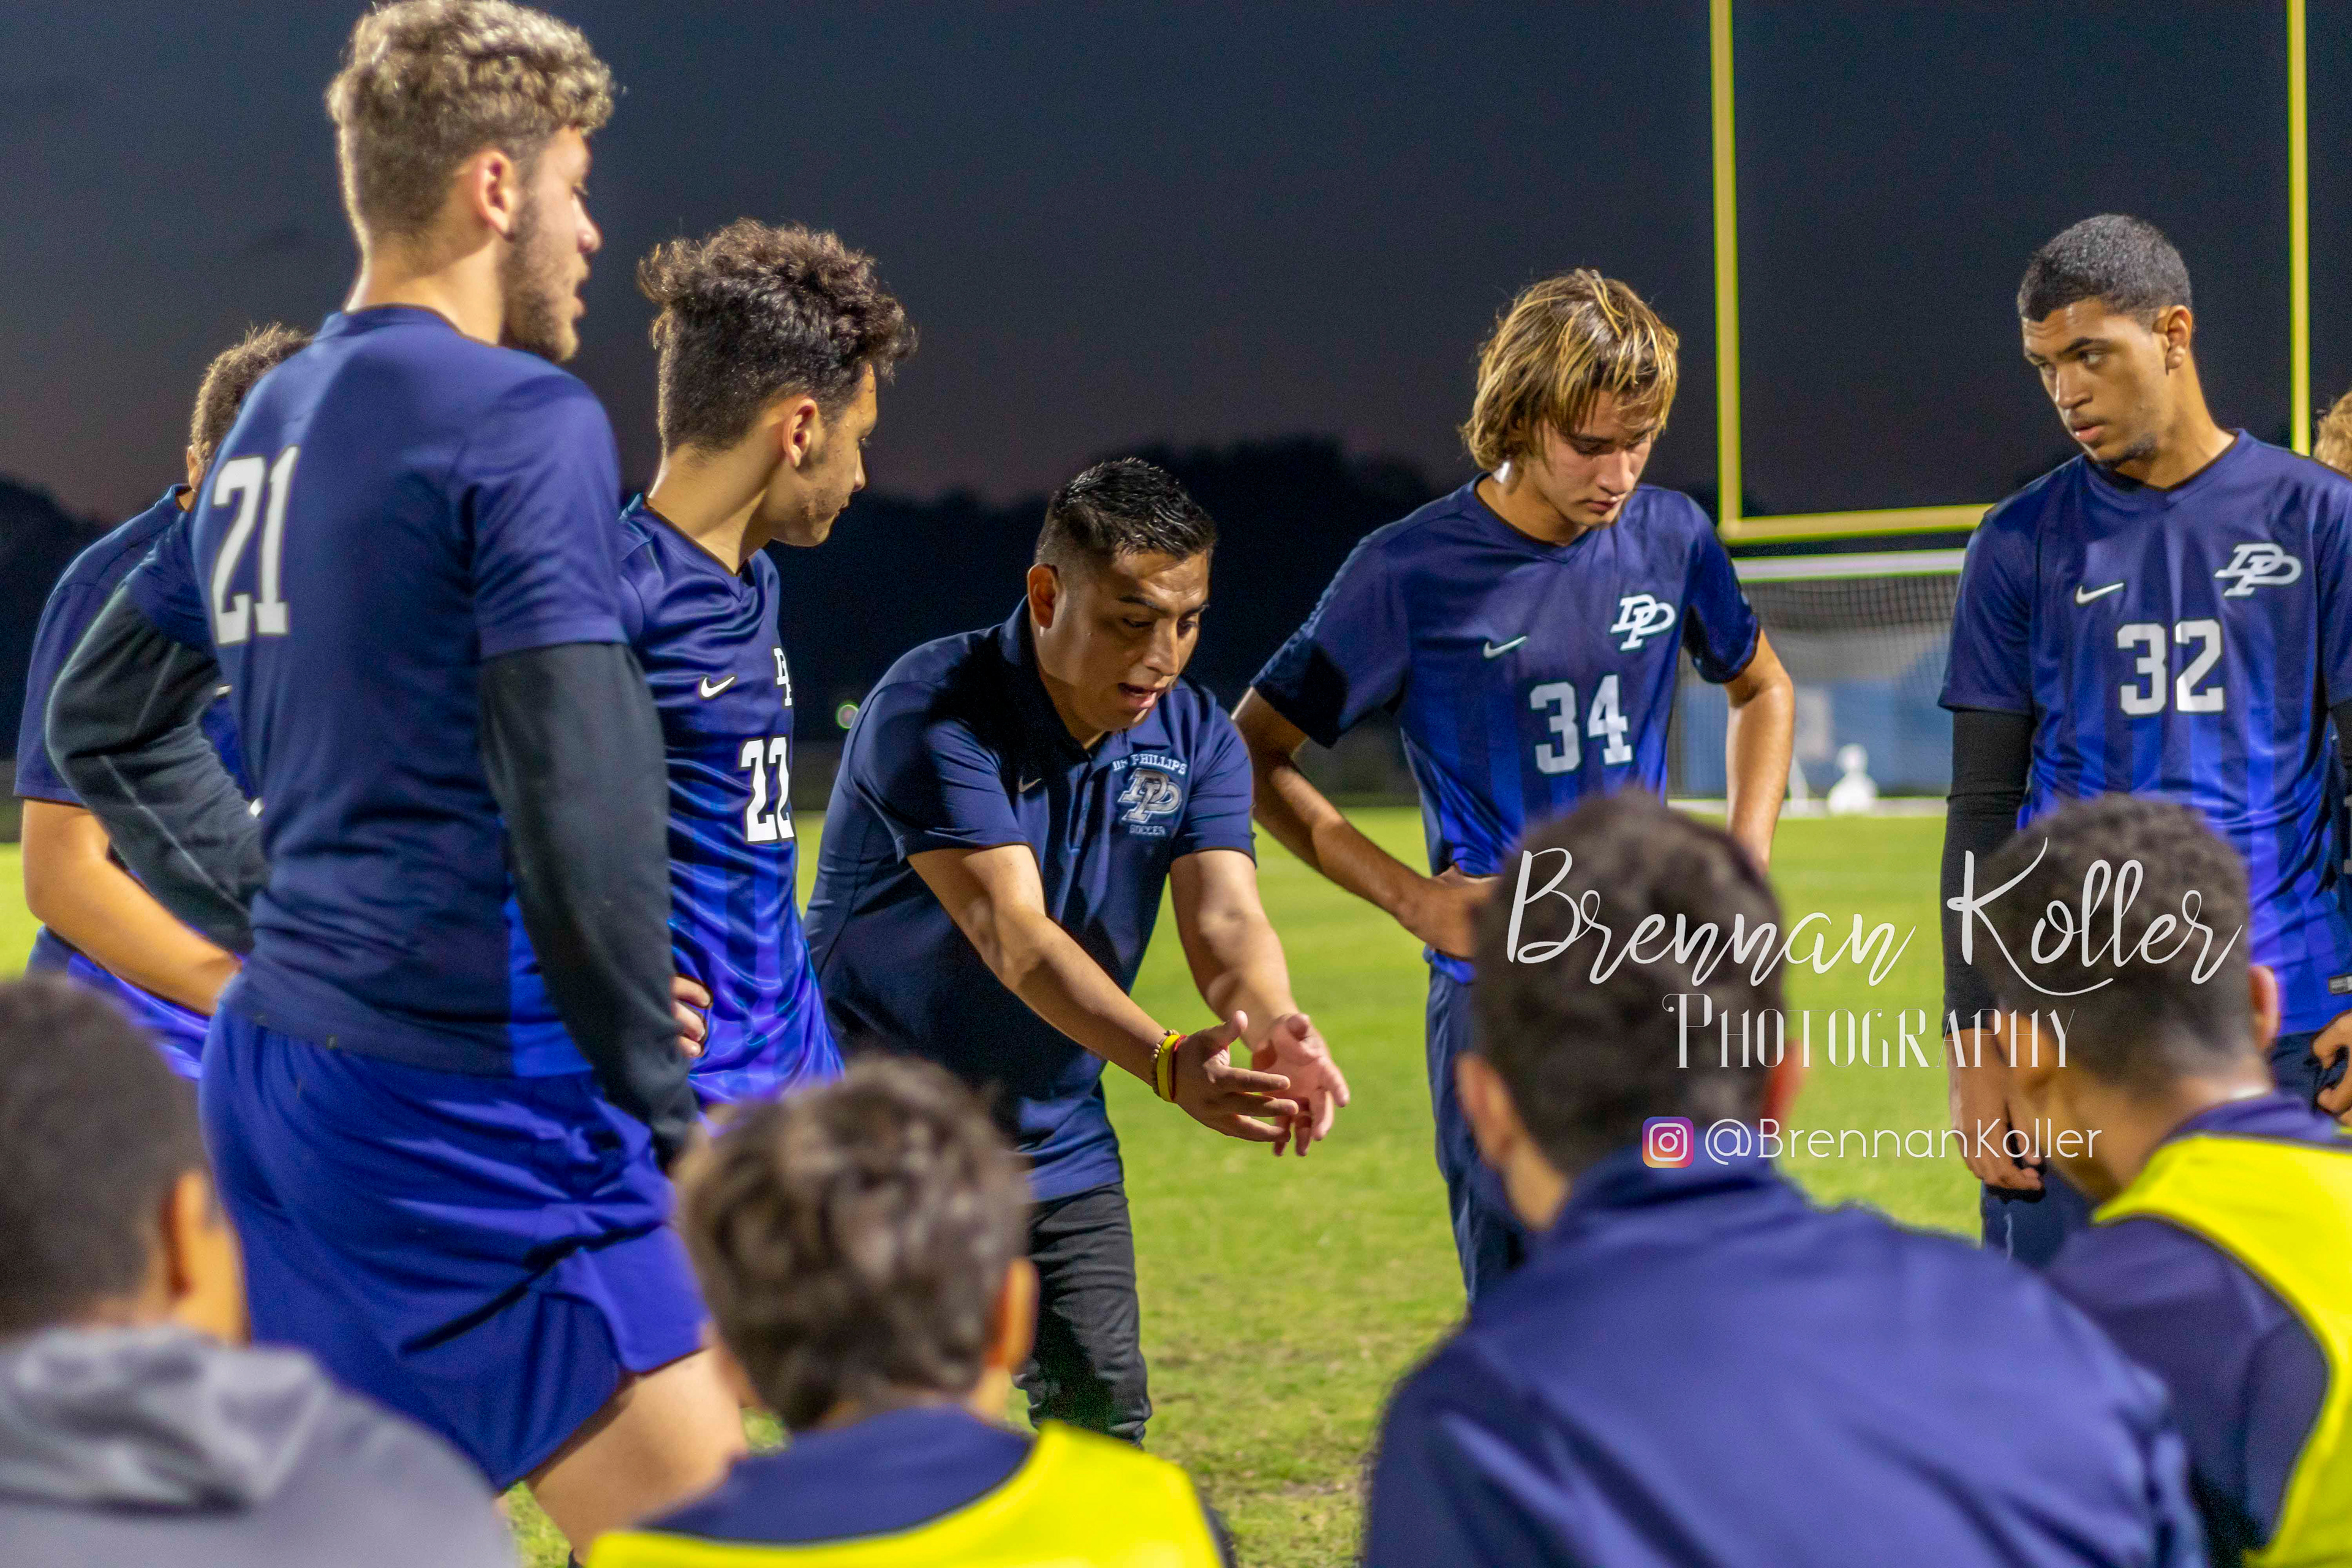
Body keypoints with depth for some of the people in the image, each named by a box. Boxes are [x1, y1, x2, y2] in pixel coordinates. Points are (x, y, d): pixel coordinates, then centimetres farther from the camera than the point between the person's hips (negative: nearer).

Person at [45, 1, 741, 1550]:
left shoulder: (273, 420, 15)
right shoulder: (526, 421, -11)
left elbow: (105, 720, 26)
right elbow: (577, 794, -18)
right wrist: (667, 1122, -11)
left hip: (274, 1058, 9)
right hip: (464, 1094, -9)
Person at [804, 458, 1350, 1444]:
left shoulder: (1195, 739, -3)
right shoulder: (931, 714, -23)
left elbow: (1225, 920, -17)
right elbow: (1011, 932, -34)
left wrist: (1276, 1029, -42)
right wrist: (1167, 1063, -49)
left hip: (1057, 1141, 6)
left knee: (1104, 1406, 4)